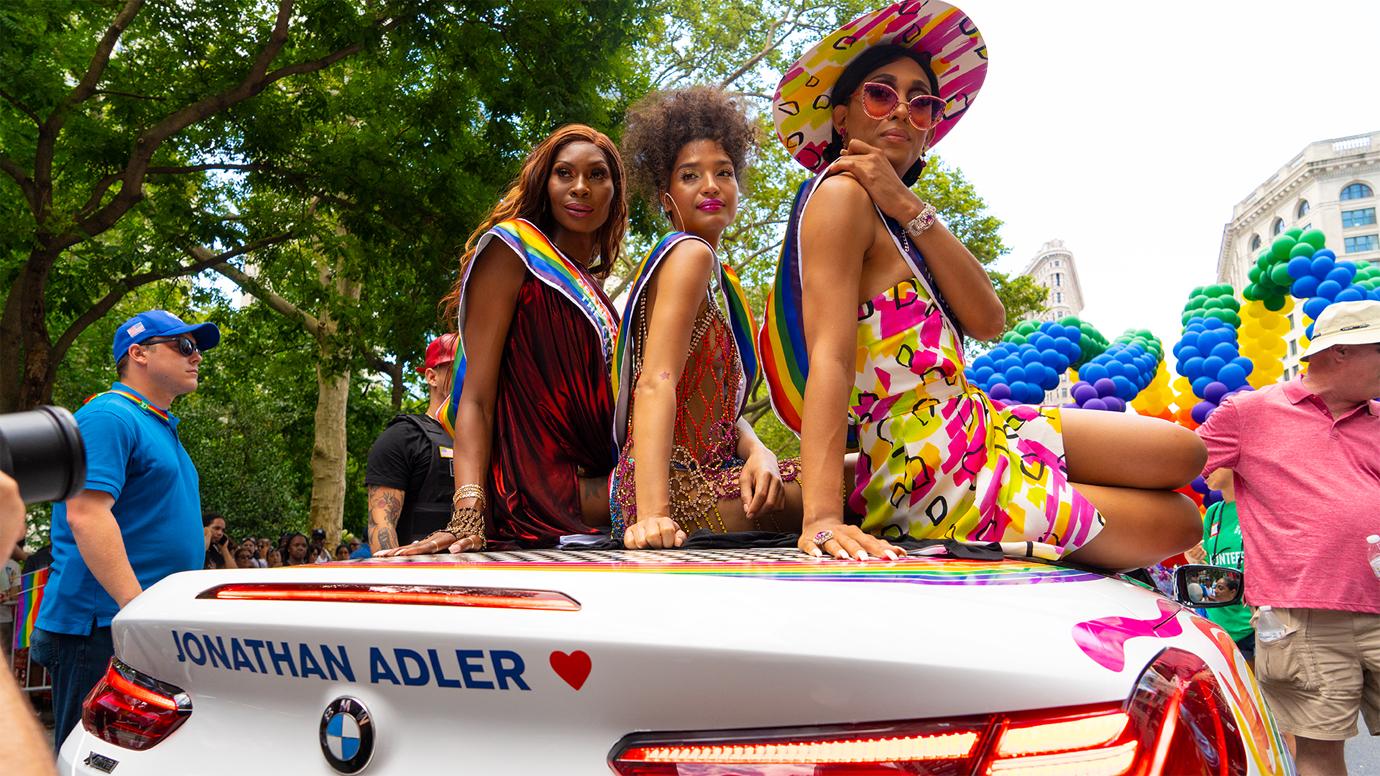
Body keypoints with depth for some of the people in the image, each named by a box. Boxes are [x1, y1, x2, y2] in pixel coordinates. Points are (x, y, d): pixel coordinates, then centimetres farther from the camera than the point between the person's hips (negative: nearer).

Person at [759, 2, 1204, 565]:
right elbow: (830, 356, -27)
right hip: (935, 471, -9)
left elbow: (989, 321, -1)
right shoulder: (841, 193, -13)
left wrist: (910, 209, -12)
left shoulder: (891, 219, 15)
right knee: (1178, 521, 2)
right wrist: (822, 518, -36)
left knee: (1182, 452, 16)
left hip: (974, 428, 9)